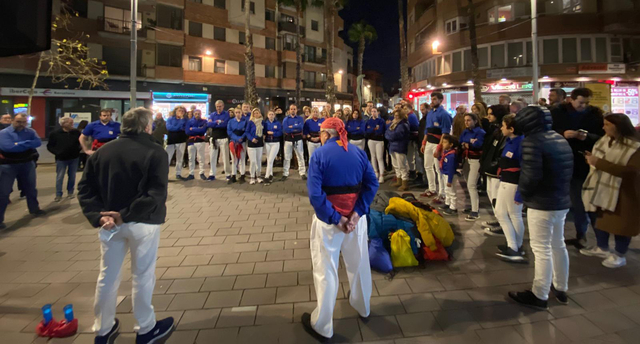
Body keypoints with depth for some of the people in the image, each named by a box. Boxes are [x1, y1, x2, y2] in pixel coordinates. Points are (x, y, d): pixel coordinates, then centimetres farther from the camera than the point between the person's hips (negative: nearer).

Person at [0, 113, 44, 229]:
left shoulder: (30, 131, 2)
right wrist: (27, 144, -17)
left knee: (31, 188, 17)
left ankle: (34, 209, 37)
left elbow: (38, 142, -15)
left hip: (27, 164, 4)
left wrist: (19, 144, -20)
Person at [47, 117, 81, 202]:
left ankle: (70, 192, 24)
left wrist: (79, 148, -7)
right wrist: (56, 152, -14)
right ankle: (58, 195, 11)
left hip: (74, 158, 2)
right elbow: (49, 146, 0)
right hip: (61, 159, -2)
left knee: (72, 176, 10)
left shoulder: (76, 132, -1)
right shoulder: (55, 133, -7)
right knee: (59, 177, 2)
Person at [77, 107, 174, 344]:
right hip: (143, 223, -4)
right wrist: (126, 215, -17)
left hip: (110, 222, 5)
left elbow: (85, 188, 1)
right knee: (143, 276, 9)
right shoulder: (155, 152, -11)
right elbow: (156, 194, -22)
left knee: (107, 276, 17)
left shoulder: (103, 151, 5)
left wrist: (98, 215, -7)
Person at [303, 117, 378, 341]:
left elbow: (315, 194, -22)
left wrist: (335, 219, -18)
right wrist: (358, 213, -11)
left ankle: (322, 326, 26)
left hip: (328, 219, -4)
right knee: (358, 263, 24)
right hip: (355, 216, 5)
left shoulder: (319, 154, -12)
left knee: (325, 271, 9)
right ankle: (362, 307, 48)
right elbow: (372, 184, -6)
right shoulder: (358, 152, 1)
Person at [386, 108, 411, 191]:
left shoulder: (403, 125, -15)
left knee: (402, 166, -5)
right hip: (393, 146, 9)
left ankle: (405, 184, 2)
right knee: (396, 166, 17)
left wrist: (388, 134, -5)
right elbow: (387, 131, 11)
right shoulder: (393, 123, 15)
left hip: (399, 147, -9)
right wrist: (390, 134, -9)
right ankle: (399, 181, 30)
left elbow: (394, 135, -23)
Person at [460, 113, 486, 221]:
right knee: (469, 184, 16)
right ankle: (475, 205, 32)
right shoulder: (465, 132, 12)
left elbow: (477, 145, -25)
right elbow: (460, 143, 3)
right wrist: (470, 143, -13)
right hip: (467, 159, 8)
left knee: (471, 185, -11)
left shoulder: (480, 132, -12)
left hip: (476, 160, -8)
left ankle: (475, 212, -6)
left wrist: (466, 144, -11)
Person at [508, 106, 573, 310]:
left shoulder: (532, 141, -18)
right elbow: (567, 171, 14)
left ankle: (539, 296, 11)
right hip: (562, 201, 9)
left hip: (542, 204, -9)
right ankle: (561, 289, 34)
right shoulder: (560, 139, 10)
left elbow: (530, 175, -24)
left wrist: (522, 192, -7)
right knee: (558, 245, 19)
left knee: (541, 249, 0)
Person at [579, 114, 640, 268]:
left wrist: (598, 162, -32)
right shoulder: (605, 140, 4)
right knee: (599, 219, 16)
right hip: (601, 188, 7)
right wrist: (593, 158, 0)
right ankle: (602, 248, 34)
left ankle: (619, 255, 23)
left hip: (623, 193, -7)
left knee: (620, 224, 5)